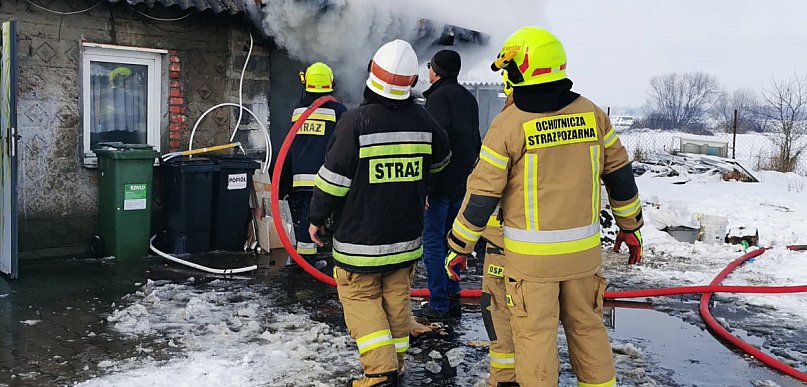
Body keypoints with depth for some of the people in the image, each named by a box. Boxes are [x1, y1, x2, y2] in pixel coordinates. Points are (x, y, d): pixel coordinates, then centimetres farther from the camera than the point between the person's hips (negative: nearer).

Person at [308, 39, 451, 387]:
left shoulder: (355, 121, -17)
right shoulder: (424, 121, -1)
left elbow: (333, 179, -14)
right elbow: (440, 161, 18)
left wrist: (317, 218, 1)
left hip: (361, 238, -4)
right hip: (407, 236, 5)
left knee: (360, 297, 9)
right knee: (397, 299, 15)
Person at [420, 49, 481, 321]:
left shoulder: (438, 98, -13)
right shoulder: (468, 98, 15)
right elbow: (476, 142, 20)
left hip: (441, 185, -9)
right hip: (462, 185, 9)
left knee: (433, 243, -1)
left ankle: (438, 305, 3)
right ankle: (452, 298, 23)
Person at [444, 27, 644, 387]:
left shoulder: (508, 124, -12)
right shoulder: (591, 113, 1)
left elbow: (482, 194, -10)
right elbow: (620, 173, 8)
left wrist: (459, 247, 1)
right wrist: (630, 226, 21)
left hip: (531, 255, -4)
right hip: (583, 249, 4)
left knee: (535, 333, 8)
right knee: (587, 326, 19)